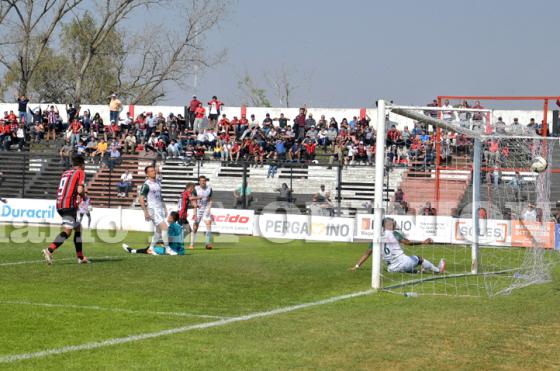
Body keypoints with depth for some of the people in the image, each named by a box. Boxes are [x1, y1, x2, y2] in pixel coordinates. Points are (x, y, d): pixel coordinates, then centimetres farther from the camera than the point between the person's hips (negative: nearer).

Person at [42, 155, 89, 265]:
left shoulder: (65, 173, 21)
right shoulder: (80, 173, 0)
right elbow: (79, 190, -12)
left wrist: (82, 191, 27)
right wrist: (84, 196, 9)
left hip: (59, 205, 8)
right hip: (70, 205, -8)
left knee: (78, 228, 18)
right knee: (67, 231, -14)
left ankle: (80, 257, 18)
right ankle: (49, 250, -33)